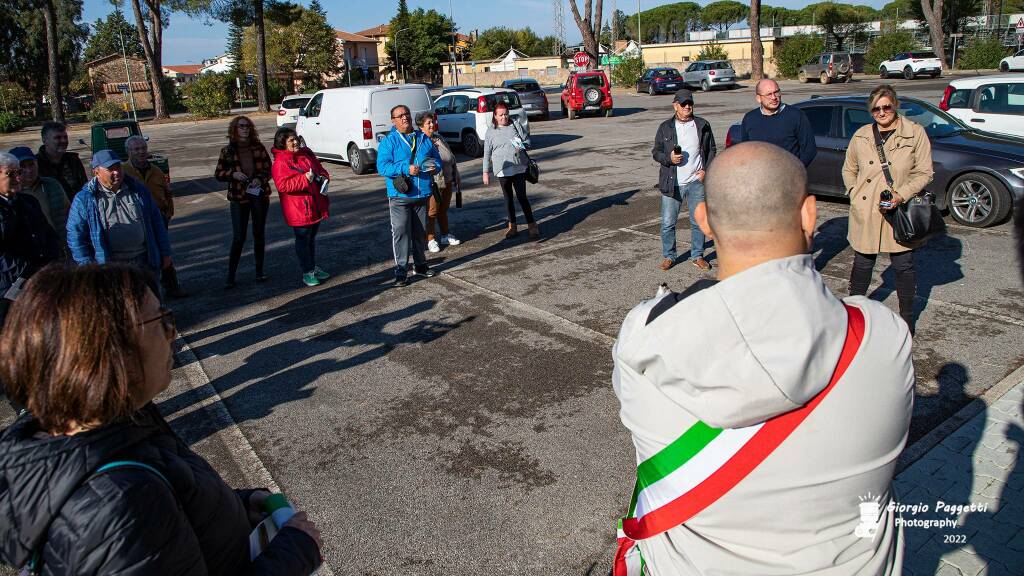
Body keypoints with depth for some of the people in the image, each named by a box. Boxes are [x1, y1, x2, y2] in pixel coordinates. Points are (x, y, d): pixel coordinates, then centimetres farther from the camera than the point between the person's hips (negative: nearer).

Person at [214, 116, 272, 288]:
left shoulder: (258, 148, 1)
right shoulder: (227, 151, -1)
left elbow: (268, 169, 5)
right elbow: (218, 174, 5)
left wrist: (260, 179, -14)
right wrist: (233, 174, -14)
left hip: (259, 195, 2)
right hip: (238, 198, -2)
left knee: (259, 234, 10)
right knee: (238, 237, -4)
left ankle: (259, 271, 23)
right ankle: (230, 276, 5)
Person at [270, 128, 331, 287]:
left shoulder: (306, 153, 8)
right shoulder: (280, 162, -14)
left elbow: (319, 168, 18)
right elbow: (283, 185, -23)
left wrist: (323, 177, -5)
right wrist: (305, 179, -28)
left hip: (316, 205, 7)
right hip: (298, 210, -7)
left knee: (312, 237, 20)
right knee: (303, 240, 4)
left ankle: (313, 267, 34)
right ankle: (307, 272, 14)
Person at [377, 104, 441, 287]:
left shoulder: (424, 139, 11)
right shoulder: (388, 141, -4)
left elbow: (437, 159, 19)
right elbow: (382, 166, -14)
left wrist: (435, 167, -5)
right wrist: (406, 169, -24)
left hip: (422, 195, 5)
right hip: (400, 196, -5)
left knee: (421, 232, 15)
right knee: (401, 232, -7)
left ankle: (420, 264, 30)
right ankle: (401, 271, -1)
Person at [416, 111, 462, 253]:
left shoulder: (439, 137, 12)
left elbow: (452, 159, 19)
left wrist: (457, 177, 19)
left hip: (447, 181, 7)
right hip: (432, 183, -7)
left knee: (443, 210, 17)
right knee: (431, 212, -2)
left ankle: (445, 236, 29)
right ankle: (430, 240, 8)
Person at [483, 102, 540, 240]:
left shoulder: (515, 125, 4)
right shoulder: (491, 132, 3)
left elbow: (527, 140, 10)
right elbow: (487, 154, 5)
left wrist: (522, 146, -13)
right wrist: (486, 172, 3)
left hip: (519, 168, -1)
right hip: (502, 170, 1)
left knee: (522, 197, -5)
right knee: (508, 199, 10)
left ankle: (532, 225, 3)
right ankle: (512, 226, 21)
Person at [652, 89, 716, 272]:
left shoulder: (703, 126, 7)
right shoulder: (665, 128, 4)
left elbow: (711, 150, 12)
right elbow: (656, 152, 7)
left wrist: (706, 170, -2)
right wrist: (669, 158, -13)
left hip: (697, 181, 1)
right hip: (672, 183, -1)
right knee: (668, 223, 1)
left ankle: (697, 256, 21)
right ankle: (668, 256, 17)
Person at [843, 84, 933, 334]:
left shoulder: (915, 133, -4)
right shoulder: (861, 135, 5)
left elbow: (925, 173, -2)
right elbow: (848, 169, 17)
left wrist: (901, 195, -16)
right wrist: (854, 193, 1)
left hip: (900, 211, -2)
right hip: (865, 213, 2)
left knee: (903, 266, 6)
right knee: (862, 263, 11)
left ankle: (907, 319, 22)